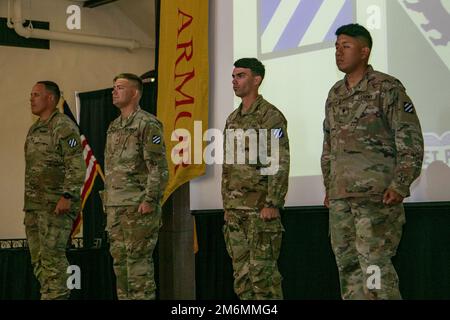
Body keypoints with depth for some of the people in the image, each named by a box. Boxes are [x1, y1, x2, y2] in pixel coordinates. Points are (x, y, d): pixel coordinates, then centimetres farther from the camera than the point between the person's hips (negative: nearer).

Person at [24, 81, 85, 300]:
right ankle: (49, 294, 15)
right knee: (38, 259, 10)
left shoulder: (64, 127, -9)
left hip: (56, 205, -9)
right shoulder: (34, 130, 20)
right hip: (34, 205, 9)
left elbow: (77, 166, -16)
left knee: (52, 256, -12)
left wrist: (68, 196, -25)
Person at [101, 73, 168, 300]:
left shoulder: (147, 124, -9)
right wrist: (107, 201, 18)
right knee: (120, 260, 10)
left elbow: (159, 167, -14)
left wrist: (149, 200, -19)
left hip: (139, 206, -9)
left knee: (138, 260, -8)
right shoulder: (114, 127, 18)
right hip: (115, 207, 9)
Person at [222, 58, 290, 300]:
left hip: (261, 209, -8)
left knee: (262, 272, -8)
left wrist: (272, 204, -19)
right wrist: (226, 205, 17)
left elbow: (281, 164, -13)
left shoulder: (271, 116, -7)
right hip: (234, 210, 8)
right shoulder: (232, 119, 18)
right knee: (241, 275, 9)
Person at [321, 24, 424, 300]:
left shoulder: (387, 88, -4)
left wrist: (400, 185, -16)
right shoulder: (335, 94, 17)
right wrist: (328, 188, 20)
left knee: (375, 265, -12)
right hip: (340, 199, 7)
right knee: (348, 266, 8)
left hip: (377, 196, -7)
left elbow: (411, 142, -8)